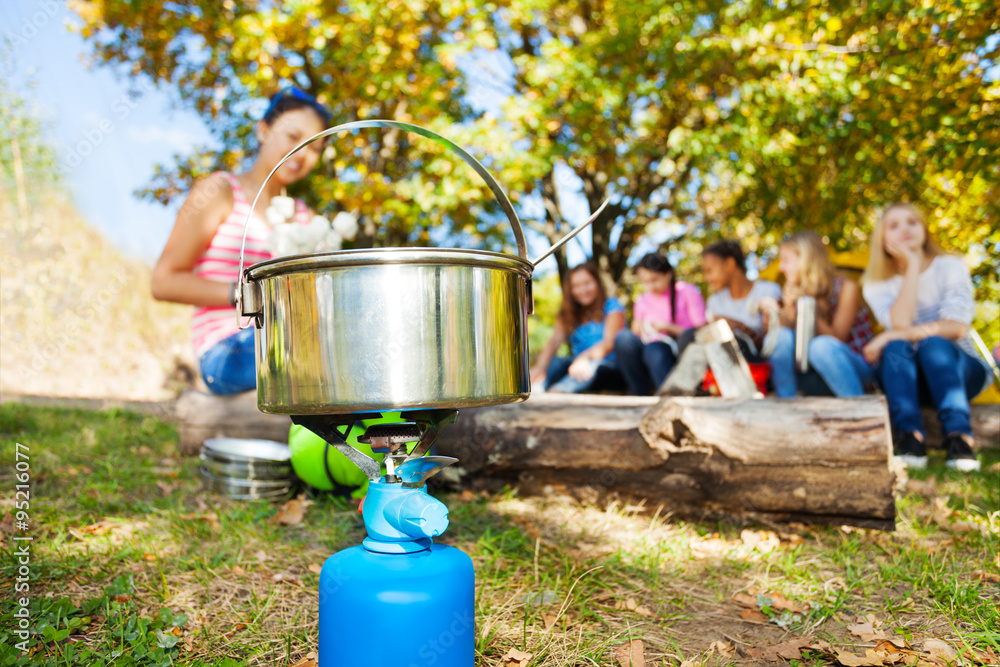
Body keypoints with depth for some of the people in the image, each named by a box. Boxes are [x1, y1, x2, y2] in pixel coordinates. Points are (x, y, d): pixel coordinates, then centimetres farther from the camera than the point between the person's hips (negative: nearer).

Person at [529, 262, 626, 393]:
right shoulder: (568, 313, 14)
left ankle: (553, 394, -63)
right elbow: (555, 340, -5)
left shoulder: (611, 305, 4)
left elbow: (610, 341, -12)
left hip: (610, 368, -3)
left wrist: (585, 357, -35)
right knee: (551, 361, -25)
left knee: (594, 365, -37)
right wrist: (540, 367, -28)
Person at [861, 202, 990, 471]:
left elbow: (957, 327, -15)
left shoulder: (950, 266, 0)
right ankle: (910, 437, -46)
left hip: (958, 369, -1)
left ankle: (959, 437, -47)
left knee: (933, 343, -33)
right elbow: (900, 323, -18)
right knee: (896, 347, -31)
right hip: (906, 377, 1)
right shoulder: (877, 283, 3)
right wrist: (912, 265, -15)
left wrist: (892, 336, -23)